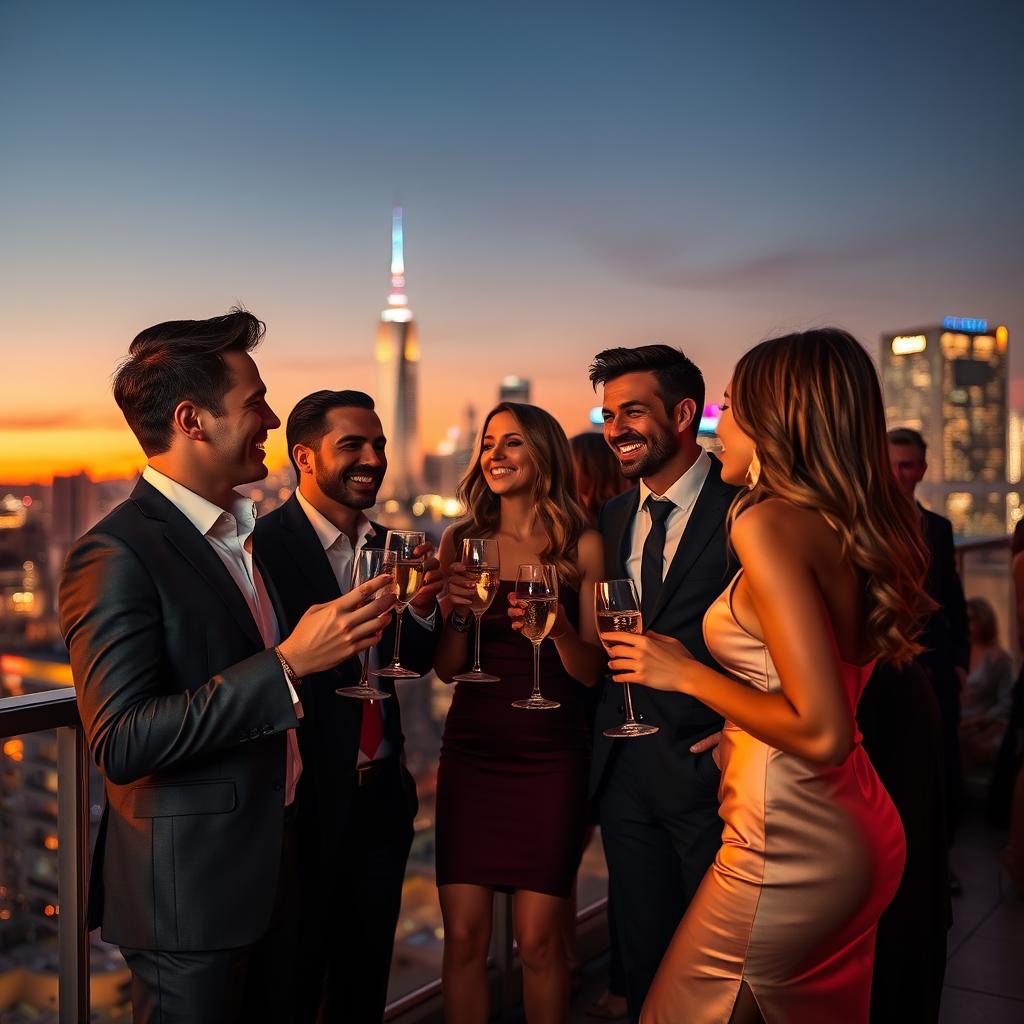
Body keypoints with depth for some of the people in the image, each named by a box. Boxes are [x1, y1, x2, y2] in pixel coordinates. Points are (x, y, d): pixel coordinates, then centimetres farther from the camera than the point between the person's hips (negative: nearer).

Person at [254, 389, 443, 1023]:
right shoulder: (263, 546, -16)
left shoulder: (387, 545, 6)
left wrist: (423, 607, -10)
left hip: (381, 794, 7)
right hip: (306, 798, -6)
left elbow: (417, 662, 7)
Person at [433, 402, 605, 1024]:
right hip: (471, 751, 2)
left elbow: (592, 671, -1)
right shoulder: (462, 542, 4)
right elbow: (448, 670, 6)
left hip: (550, 755, -2)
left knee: (539, 941, 2)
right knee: (464, 937, 3)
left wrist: (559, 625, -20)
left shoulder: (581, 546, -1)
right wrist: (457, 611, -13)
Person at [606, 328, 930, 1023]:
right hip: (861, 836, 9)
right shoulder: (854, 525, 5)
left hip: (786, 848, -9)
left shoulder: (769, 523, -20)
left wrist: (685, 674, -14)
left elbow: (822, 732, -24)